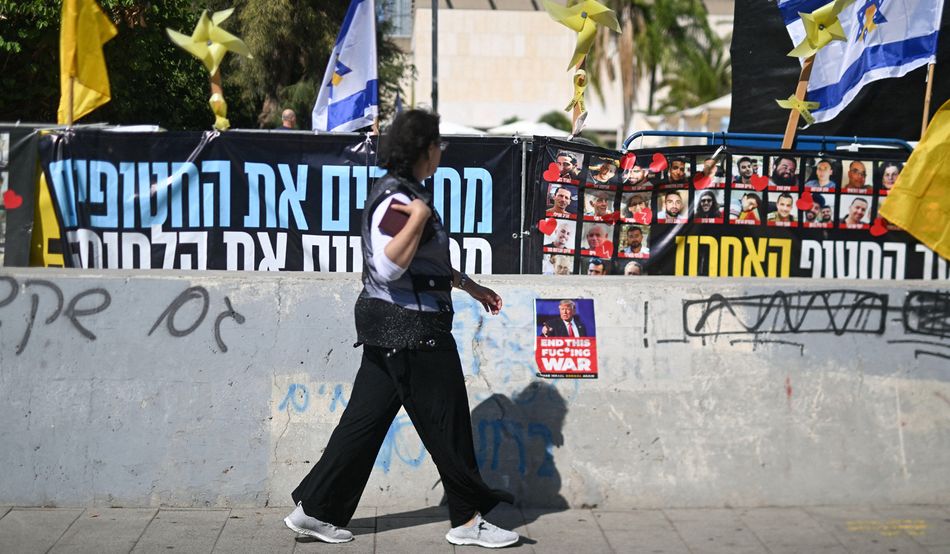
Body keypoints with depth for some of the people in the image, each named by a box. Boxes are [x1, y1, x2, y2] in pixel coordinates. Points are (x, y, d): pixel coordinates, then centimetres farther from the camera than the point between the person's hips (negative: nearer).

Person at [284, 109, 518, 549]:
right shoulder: (397, 199, -17)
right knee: (446, 422, 1)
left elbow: (424, 264, 29)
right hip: (409, 329, -10)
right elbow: (390, 266, -26)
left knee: (365, 420, 11)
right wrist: (420, 216, -26)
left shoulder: (401, 193, 17)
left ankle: (314, 509, 15)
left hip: (389, 328, 10)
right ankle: (468, 520, 12)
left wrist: (470, 287, 31)